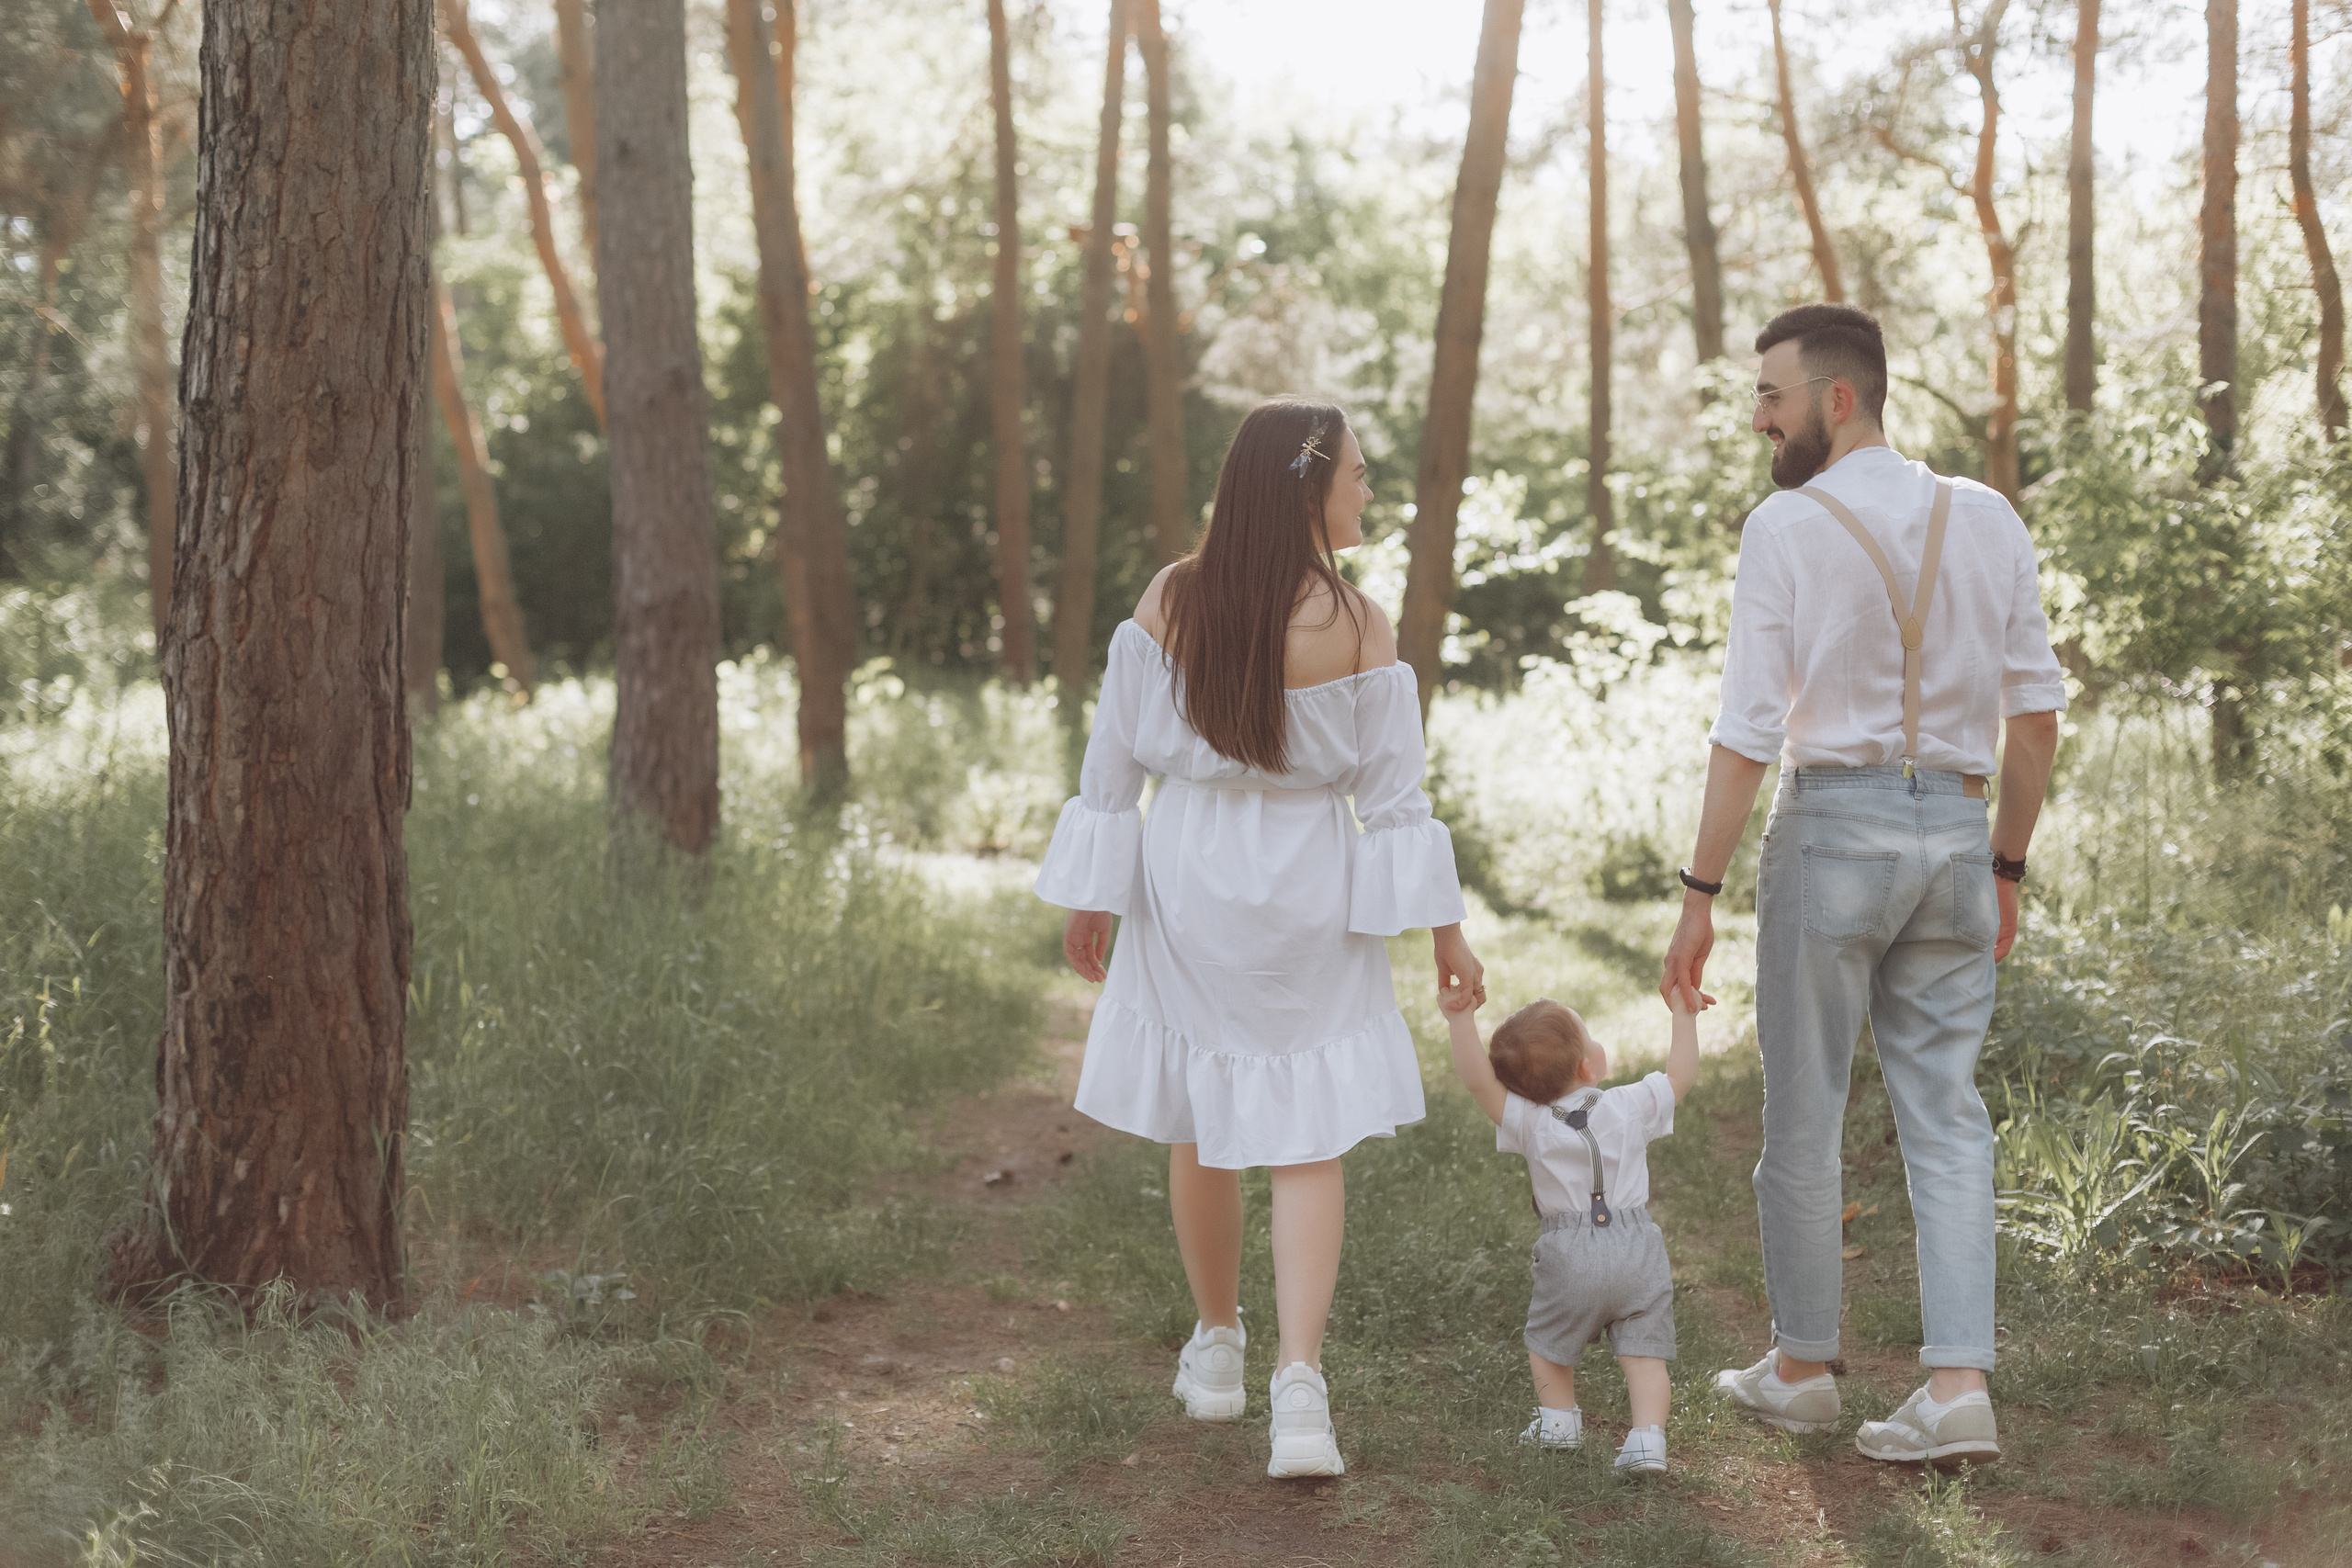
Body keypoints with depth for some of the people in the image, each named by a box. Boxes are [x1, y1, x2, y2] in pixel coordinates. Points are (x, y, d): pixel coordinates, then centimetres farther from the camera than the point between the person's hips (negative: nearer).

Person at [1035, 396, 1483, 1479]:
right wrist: (1445, 929, 1)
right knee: (1310, 1144, 4)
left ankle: (1216, 1349, 33)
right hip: (1306, 896, -2)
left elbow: (1114, 761, -2)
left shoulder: (1169, 602, -6)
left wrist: (1089, 899, 7)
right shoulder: (1355, 625, -12)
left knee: (1198, 1128, 17)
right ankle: (1298, 1380, -10)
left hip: (1187, 883, 3)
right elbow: (1394, 792, -8)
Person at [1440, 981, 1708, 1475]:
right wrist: (1684, 1016, 19)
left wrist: (1462, 1019, -21)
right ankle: (1647, 1437, -10)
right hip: (1639, 1251, 1)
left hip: (1571, 1258, -1)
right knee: (1644, 1350, 3)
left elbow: (1478, 1080, -18)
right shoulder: (1631, 1106, -2)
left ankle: (1559, 1418, 33)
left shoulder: (1527, 1121, -7)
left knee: (1548, 1340, 23)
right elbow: (1680, 1077, 11)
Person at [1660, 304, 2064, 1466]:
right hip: (1955, 831, 4)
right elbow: (2036, 709, 6)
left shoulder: (1786, 529, -9)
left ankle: (1802, 1369, 21)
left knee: (1803, 1111, 10)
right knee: (1945, 1115, 7)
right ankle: (1957, 1387, -1)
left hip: (1832, 824, -4)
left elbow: (1747, 733, -11)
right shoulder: (1988, 520, 5)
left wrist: (1698, 896, -6)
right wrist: (2008, 867, 16)